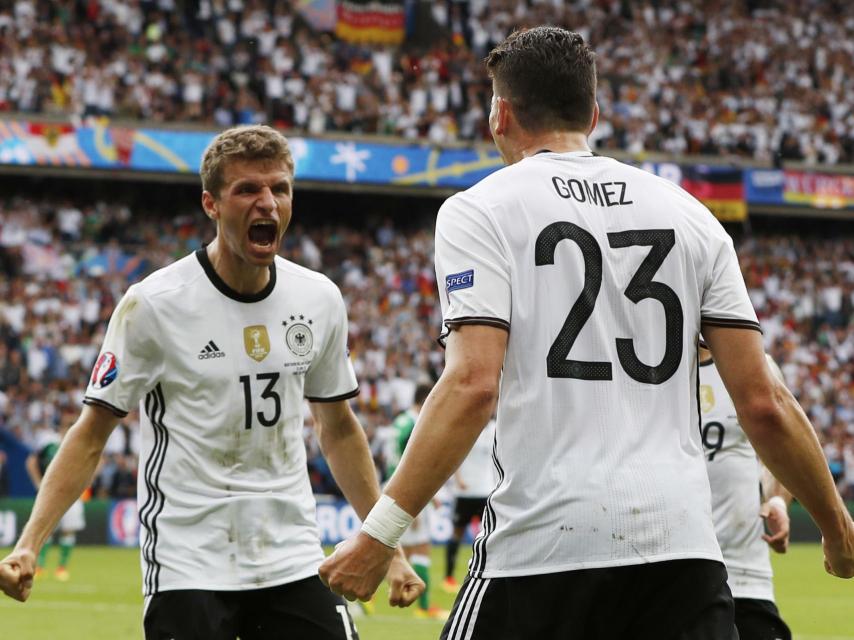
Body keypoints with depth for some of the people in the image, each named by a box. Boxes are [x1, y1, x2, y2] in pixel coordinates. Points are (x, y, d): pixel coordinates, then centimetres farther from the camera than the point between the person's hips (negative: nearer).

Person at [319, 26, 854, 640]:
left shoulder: (480, 211, 2)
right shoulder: (688, 214, 14)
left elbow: (473, 386, -12)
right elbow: (764, 402, 9)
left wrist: (378, 535, -11)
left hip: (546, 542, -3)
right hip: (682, 543, 3)